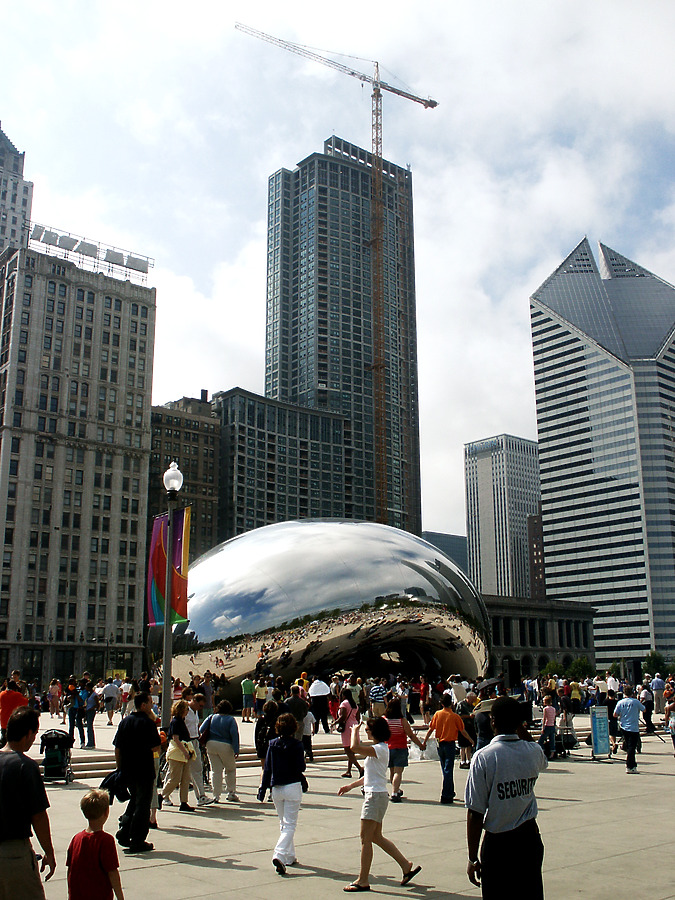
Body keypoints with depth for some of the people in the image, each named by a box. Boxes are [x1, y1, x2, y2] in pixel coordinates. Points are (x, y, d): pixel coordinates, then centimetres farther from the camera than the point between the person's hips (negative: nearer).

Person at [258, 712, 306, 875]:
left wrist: (263, 788, 8)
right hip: (292, 787, -4)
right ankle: (279, 855, -19)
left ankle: (289, 856, 27)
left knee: (283, 823, 19)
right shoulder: (296, 745, -11)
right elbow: (301, 768, -11)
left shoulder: (273, 744, 0)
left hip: (276, 788, 4)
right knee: (290, 825, -1)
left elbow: (267, 768, 2)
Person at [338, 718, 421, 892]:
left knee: (366, 839, -3)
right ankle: (407, 866, 22)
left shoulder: (380, 749, -18)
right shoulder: (378, 749, 14)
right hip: (373, 795, 10)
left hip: (376, 796, -10)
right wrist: (351, 786, 19)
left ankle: (362, 881, 6)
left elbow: (355, 748, -31)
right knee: (376, 837, 15)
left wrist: (355, 731, -13)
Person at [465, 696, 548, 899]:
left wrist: (473, 858, -6)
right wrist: (519, 727, 21)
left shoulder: (483, 757, -15)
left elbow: (475, 813, -14)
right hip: (529, 838, 4)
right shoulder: (533, 752, -4)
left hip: (496, 843, -3)